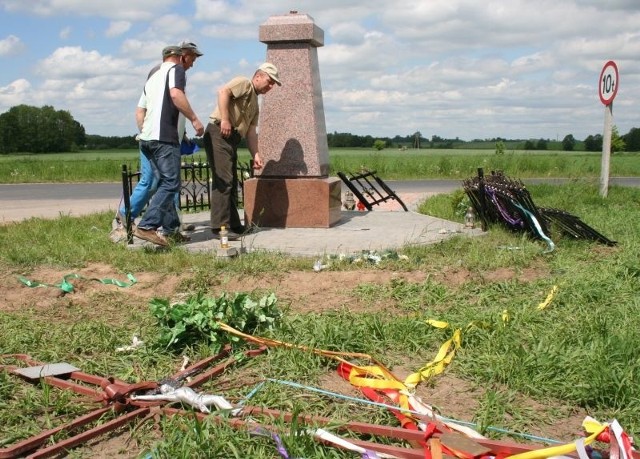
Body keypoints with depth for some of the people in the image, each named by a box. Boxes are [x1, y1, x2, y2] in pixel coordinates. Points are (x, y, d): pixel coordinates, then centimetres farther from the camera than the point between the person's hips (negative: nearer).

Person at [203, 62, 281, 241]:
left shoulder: (255, 104, 26)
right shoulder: (244, 83, 0)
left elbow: (251, 131, 17)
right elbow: (223, 91, -19)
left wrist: (255, 155, 4)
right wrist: (224, 119, -24)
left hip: (232, 139, 10)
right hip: (219, 134, -10)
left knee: (231, 183, 13)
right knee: (223, 180, -13)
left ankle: (233, 225, 20)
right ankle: (219, 227, -13)